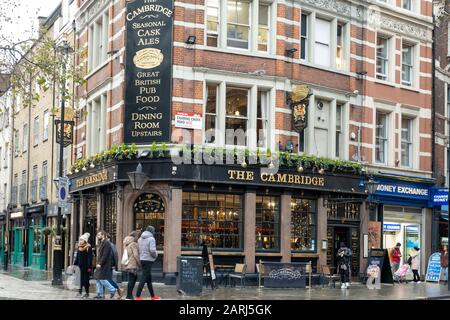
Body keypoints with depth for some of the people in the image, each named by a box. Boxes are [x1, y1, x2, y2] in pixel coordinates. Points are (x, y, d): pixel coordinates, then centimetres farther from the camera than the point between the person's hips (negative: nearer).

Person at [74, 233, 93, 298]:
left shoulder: (88, 248, -9)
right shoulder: (79, 248, 11)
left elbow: (90, 258, -13)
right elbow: (77, 258, 16)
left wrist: (89, 267, -18)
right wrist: (75, 265, 11)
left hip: (85, 267, -6)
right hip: (80, 266, 6)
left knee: (85, 280, -1)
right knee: (80, 279, 4)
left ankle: (87, 293, 8)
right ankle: (80, 291, 10)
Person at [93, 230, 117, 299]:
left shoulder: (106, 243, -14)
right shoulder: (101, 243, 18)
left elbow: (105, 255, -22)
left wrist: (100, 264, -22)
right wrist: (98, 263, 14)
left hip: (105, 266, -10)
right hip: (100, 265, 10)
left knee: (102, 279, -12)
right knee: (98, 279, 8)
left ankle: (112, 290, 1)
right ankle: (100, 294, 12)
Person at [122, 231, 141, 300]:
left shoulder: (127, 244, 15)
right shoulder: (133, 244, -13)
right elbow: (136, 255, -17)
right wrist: (139, 263, -8)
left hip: (127, 263, 9)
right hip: (132, 264, -9)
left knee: (135, 278, 17)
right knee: (131, 280, -4)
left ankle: (129, 294, 16)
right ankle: (129, 296, -2)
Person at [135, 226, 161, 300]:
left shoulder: (140, 239, 9)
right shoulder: (151, 239, -13)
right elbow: (152, 250, -21)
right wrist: (155, 255, -3)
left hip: (142, 260, 8)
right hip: (148, 260, -8)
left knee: (149, 278, 16)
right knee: (144, 279, -5)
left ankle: (153, 296, 26)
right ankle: (137, 296, -8)